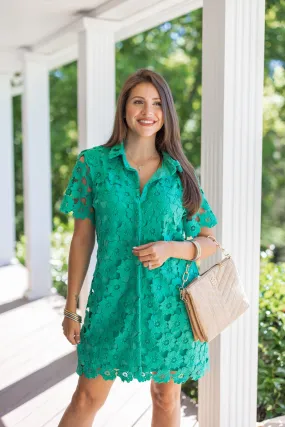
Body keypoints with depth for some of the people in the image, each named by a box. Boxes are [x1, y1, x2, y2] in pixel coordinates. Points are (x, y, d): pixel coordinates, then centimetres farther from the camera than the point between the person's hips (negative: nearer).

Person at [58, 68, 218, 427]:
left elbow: (210, 242, 5)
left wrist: (170, 248, -15)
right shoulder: (93, 163, -1)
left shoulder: (180, 173, 1)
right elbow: (82, 239, 1)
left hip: (172, 303, 1)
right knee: (87, 397, 7)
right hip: (114, 301, -1)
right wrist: (71, 308, 1)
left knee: (166, 397, 12)